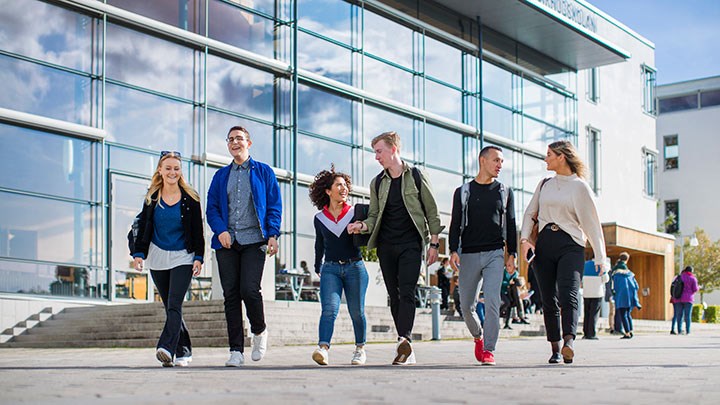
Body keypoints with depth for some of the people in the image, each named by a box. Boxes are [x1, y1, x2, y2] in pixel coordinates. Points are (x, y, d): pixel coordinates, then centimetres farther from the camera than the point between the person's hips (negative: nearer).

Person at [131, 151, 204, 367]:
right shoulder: (151, 197, 6)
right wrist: (138, 253, 0)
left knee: (174, 305, -16)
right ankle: (183, 350, 18)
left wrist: (198, 257, -5)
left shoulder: (190, 198, 0)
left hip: (183, 257, -3)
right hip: (158, 258, 3)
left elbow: (198, 230, 1)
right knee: (170, 307, 7)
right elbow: (143, 227, 8)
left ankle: (166, 348, -26)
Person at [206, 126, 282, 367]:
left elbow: (274, 206, 6)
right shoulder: (221, 176, 18)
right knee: (231, 295, -2)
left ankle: (259, 331, 13)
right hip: (227, 242, 3)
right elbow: (212, 208, 12)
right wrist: (220, 230, -6)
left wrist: (272, 234, -6)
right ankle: (236, 351, 2)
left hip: (254, 240, -3)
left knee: (249, 290, -16)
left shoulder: (263, 172, 11)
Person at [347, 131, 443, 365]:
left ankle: (403, 340, -28)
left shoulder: (416, 176, 2)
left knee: (406, 293, -17)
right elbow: (375, 216, 14)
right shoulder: (377, 183, 13)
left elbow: (431, 212, 3)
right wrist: (362, 226, -9)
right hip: (386, 246, 4)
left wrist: (434, 243, -2)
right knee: (394, 296, 4)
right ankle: (407, 352, 9)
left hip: (410, 245, -4)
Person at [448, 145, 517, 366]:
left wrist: (512, 254, 4)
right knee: (467, 305, 5)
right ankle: (478, 337, 32)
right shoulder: (463, 192, 10)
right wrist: (453, 250, -7)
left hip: (495, 254, 0)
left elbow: (511, 224, 12)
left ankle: (489, 350, -10)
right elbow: (456, 223, 5)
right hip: (469, 255, 1)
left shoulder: (505, 191, 13)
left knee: (492, 301, -15)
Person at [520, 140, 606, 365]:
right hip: (544, 245, 4)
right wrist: (524, 239, 3)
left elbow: (592, 222, 1)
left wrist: (600, 258, -2)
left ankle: (569, 341, -35)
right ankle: (555, 349, 7)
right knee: (549, 300, 2)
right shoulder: (544, 184, 17)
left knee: (568, 295, -20)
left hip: (570, 245, -4)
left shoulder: (579, 187, 2)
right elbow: (530, 213, 20)